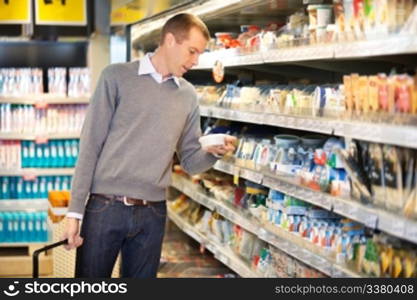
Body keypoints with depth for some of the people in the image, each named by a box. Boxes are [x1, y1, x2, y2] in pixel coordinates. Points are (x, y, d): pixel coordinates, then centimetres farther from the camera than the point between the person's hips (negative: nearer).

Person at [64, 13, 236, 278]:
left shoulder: (188, 95, 8)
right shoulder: (117, 77, -3)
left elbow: (190, 161, 12)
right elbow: (91, 144, -4)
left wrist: (213, 153, -11)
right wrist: (75, 210, -7)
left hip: (153, 214, 3)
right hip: (104, 208, -3)